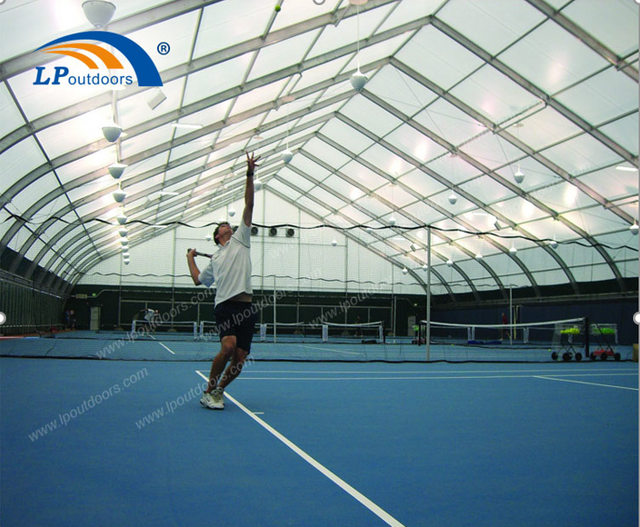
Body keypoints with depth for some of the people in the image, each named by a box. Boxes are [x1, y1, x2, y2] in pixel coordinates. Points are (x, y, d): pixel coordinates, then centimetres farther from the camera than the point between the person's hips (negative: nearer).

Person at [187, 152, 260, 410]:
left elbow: (248, 207, 10)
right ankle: (209, 391, -6)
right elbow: (198, 279, 32)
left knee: (240, 358, -3)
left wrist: (250, 176, 3)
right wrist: (190, 258, 38)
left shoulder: (241, 240, 18)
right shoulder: (215, 259, 23)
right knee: (228, 346, -24)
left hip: (245, 307, 1)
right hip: (225, 305, -1)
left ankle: (217, 391, 18)